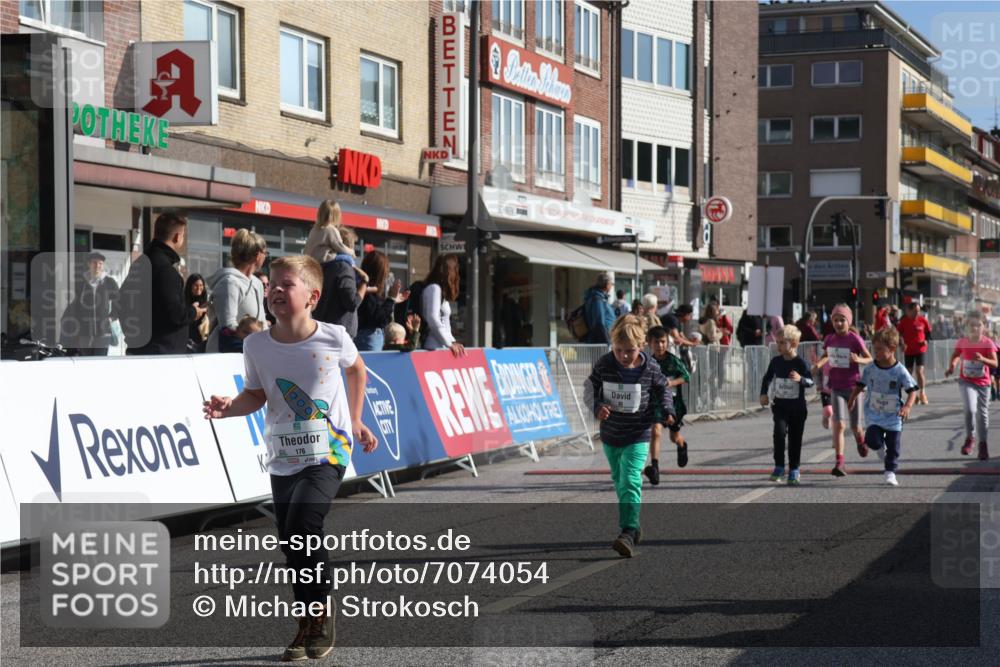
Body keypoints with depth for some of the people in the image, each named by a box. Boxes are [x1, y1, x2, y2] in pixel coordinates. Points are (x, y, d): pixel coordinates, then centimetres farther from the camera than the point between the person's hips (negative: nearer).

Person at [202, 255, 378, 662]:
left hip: (329, 450, -4)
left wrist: (355, 422, 16)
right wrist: (230, 407, -15)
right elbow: (256, 396, 6)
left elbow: (356, 370, 12)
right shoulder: (257, 345, -4)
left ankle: (321, 609, -1)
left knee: (303, 520, -22)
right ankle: (308, 625, 22)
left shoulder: (333, 338, -8)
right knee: (290, 544, 6)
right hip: (283, 457, 4)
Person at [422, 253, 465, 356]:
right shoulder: (434, 288, -8)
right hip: (436, 347, -9)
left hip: (442, 346, 9)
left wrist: (453, 342, 11)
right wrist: (450, 343, -15)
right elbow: (433, 319, -17)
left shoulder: (440, 290, 21)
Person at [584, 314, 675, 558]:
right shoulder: (603, 365, -8)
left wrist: (667, 411, -9)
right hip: (610, 435, 4)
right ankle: (633, 525, 37)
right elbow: (590, 389, 3)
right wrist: (597, 407, -16)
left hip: (637, 437, -4)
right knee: (619, 481, 18)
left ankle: (628, 533, -23)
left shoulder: (649, 369, -10)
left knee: (630, 482, -18)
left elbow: (664, 390, 7)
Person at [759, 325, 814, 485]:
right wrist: (764, 394, 5)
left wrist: (800, 379, -31)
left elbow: (810, 381, -12)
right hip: (780, 406, 2)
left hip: (797, 407, -2)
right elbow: (767, 378, 16)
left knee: (795, 439, 5)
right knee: (780, 432, -19)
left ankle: (794, 471, 18)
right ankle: (779, 466, -9)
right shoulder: (775, 361, 1)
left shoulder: (800, 363, -10)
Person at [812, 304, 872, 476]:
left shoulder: (855, 339, -11)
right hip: (837, 388, 2)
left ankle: (860, 441, 46)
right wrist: (818, 365, 0)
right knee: (839, 425, -13)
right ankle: (839, 462, -14)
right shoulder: (829, 339, 1)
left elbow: (870, 359, -7)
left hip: (853, 387, -2)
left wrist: (858, 360, -28)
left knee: (855, 427, 10)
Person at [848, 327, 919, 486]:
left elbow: (912, 390, -10)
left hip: (893, 416, -1)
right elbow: (860, 384, 14)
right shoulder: (870, 369, -4)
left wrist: (907, 406, -25)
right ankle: (881, 448, 18)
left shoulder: (900, 371, -13)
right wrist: (852, 398, 21)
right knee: (873, 440, -17)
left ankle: (890, 473, 20)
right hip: (874, 415, 1)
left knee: (893, 447, 4)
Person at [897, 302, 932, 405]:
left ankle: (922, 393, -1)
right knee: (909, 372, 8)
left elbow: (928, 332, 8)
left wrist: (926, 340, -9)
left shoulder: (922, 320, -4)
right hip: (908, 350, 1)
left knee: (919, 371, -13)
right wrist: (902, 344, -11)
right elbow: (898, 334, 3)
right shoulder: (903, 321, -5)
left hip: (920, 349, -1)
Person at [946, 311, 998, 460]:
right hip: (966, 382, -1)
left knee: (982, 413, 9)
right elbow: (955, 356, 11)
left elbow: (995, 364, -14)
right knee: (970, 409, -22)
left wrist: (983, 359, -32)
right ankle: (969, 438, 1)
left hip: (983, 383, 1)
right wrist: (951, 366, -8)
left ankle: (983, 445, 24)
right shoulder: (962, 342, -6)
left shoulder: (988, 343, -9)